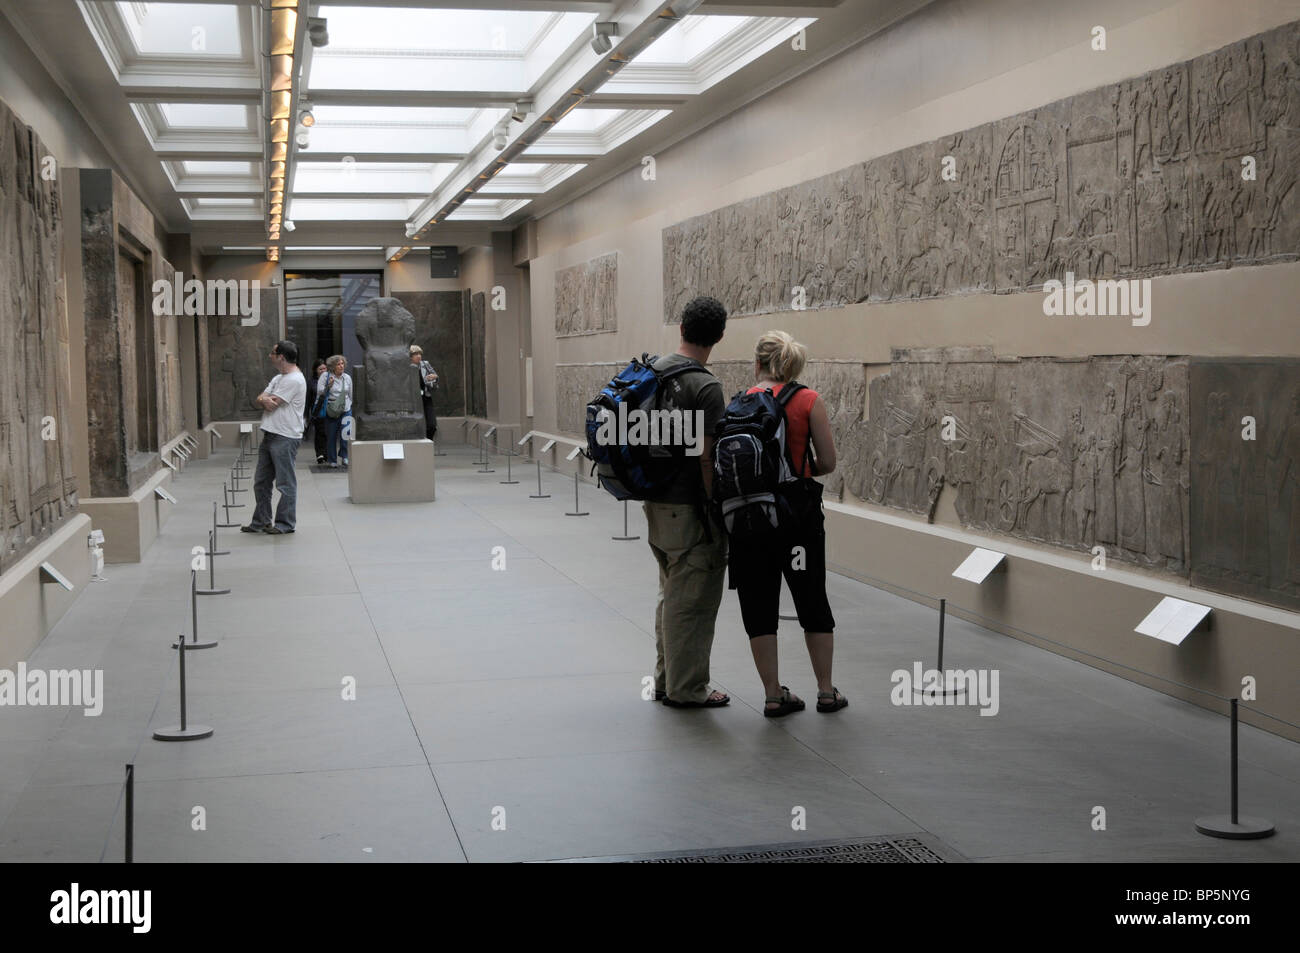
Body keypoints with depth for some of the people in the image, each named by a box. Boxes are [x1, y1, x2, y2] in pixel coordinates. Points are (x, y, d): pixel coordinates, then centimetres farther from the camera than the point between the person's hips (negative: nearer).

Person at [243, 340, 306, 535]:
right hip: (269, 436, 10)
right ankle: (261, 521, 23)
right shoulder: (278, 378, 18)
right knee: (261, 481, 14)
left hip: (285, 438, -10)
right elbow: (257, 401, 12)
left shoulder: (294, 380, -15)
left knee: (285, 483, -3)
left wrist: (262, 399, 2)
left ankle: (285, 524, 4)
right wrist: (264, 400, -11)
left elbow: (271, 404, -19)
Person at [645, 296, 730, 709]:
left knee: (672, 596, 19)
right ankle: (687, 688, 9)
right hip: (690, 510, -9)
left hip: (657, 503, 9)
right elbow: (707, 458, -20)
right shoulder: (705, 386, -19)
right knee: (693, 601, 1)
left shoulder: (655, 370, 7)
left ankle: (667, 680, 27)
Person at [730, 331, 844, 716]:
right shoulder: (809, 401, -5)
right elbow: (828, 462, -4)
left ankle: (774, 695, 12)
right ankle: (826, 692, 20)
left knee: (759, 605, 10)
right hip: (799, 511, -1)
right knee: (812, 601, 13)